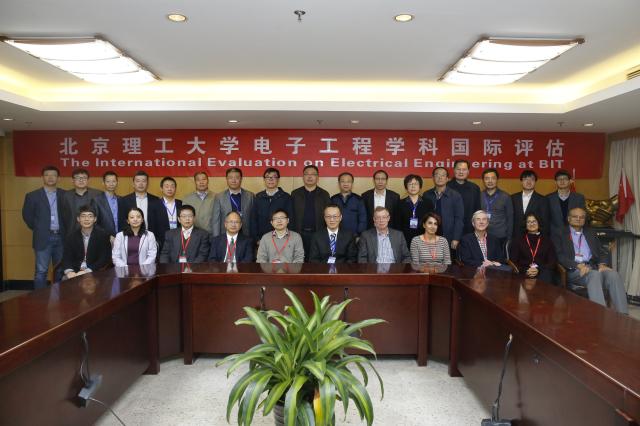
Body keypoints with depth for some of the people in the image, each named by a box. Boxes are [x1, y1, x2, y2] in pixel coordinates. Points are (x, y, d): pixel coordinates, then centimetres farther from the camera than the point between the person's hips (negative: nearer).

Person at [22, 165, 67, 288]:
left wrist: (63, 229, 3)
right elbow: (27, 215, 5)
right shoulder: (32, 196, 1)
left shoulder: (64, 195, 5)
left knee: (60, 270, 9)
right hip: (43, 238, -2)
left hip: (61, 237, 2)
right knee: (41, 271, 0)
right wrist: (38, 229, 4)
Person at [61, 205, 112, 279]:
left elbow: (104, 259, -10)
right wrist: (69, 271, -21)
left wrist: (87, 271, -22)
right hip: (75, 272, 3)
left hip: (95, 273, -3)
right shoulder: (71, 237, 7)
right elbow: (67, 258, 0)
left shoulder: (103, 235, -4)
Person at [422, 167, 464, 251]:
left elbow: (459, 219, -2)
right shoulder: (426, 195, 5)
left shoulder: (456, 196, 1)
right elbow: (423, 217, 7)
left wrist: (456, 239, -8)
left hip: (449, 239, -1)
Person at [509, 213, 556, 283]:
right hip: (523, 273, -1)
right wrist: (525, 270, -11)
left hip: (542, 272, 1)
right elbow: (513, 261, 7)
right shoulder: (518, 239, 13)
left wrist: (538, 270, -9)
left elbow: (552, 262, 9)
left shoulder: (547, 240, 16)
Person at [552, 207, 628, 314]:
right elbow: (559, 256, -5)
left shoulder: (590, 233, 25)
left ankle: (623, 315, -31)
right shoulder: (559, 234, 8)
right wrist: (579, 265, -20)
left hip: (593, 267, 5)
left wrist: (602, 264, -6)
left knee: (613, 274, -27)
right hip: (573, 270, -5)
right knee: (595, 275, -36)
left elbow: (601, 252, 17)